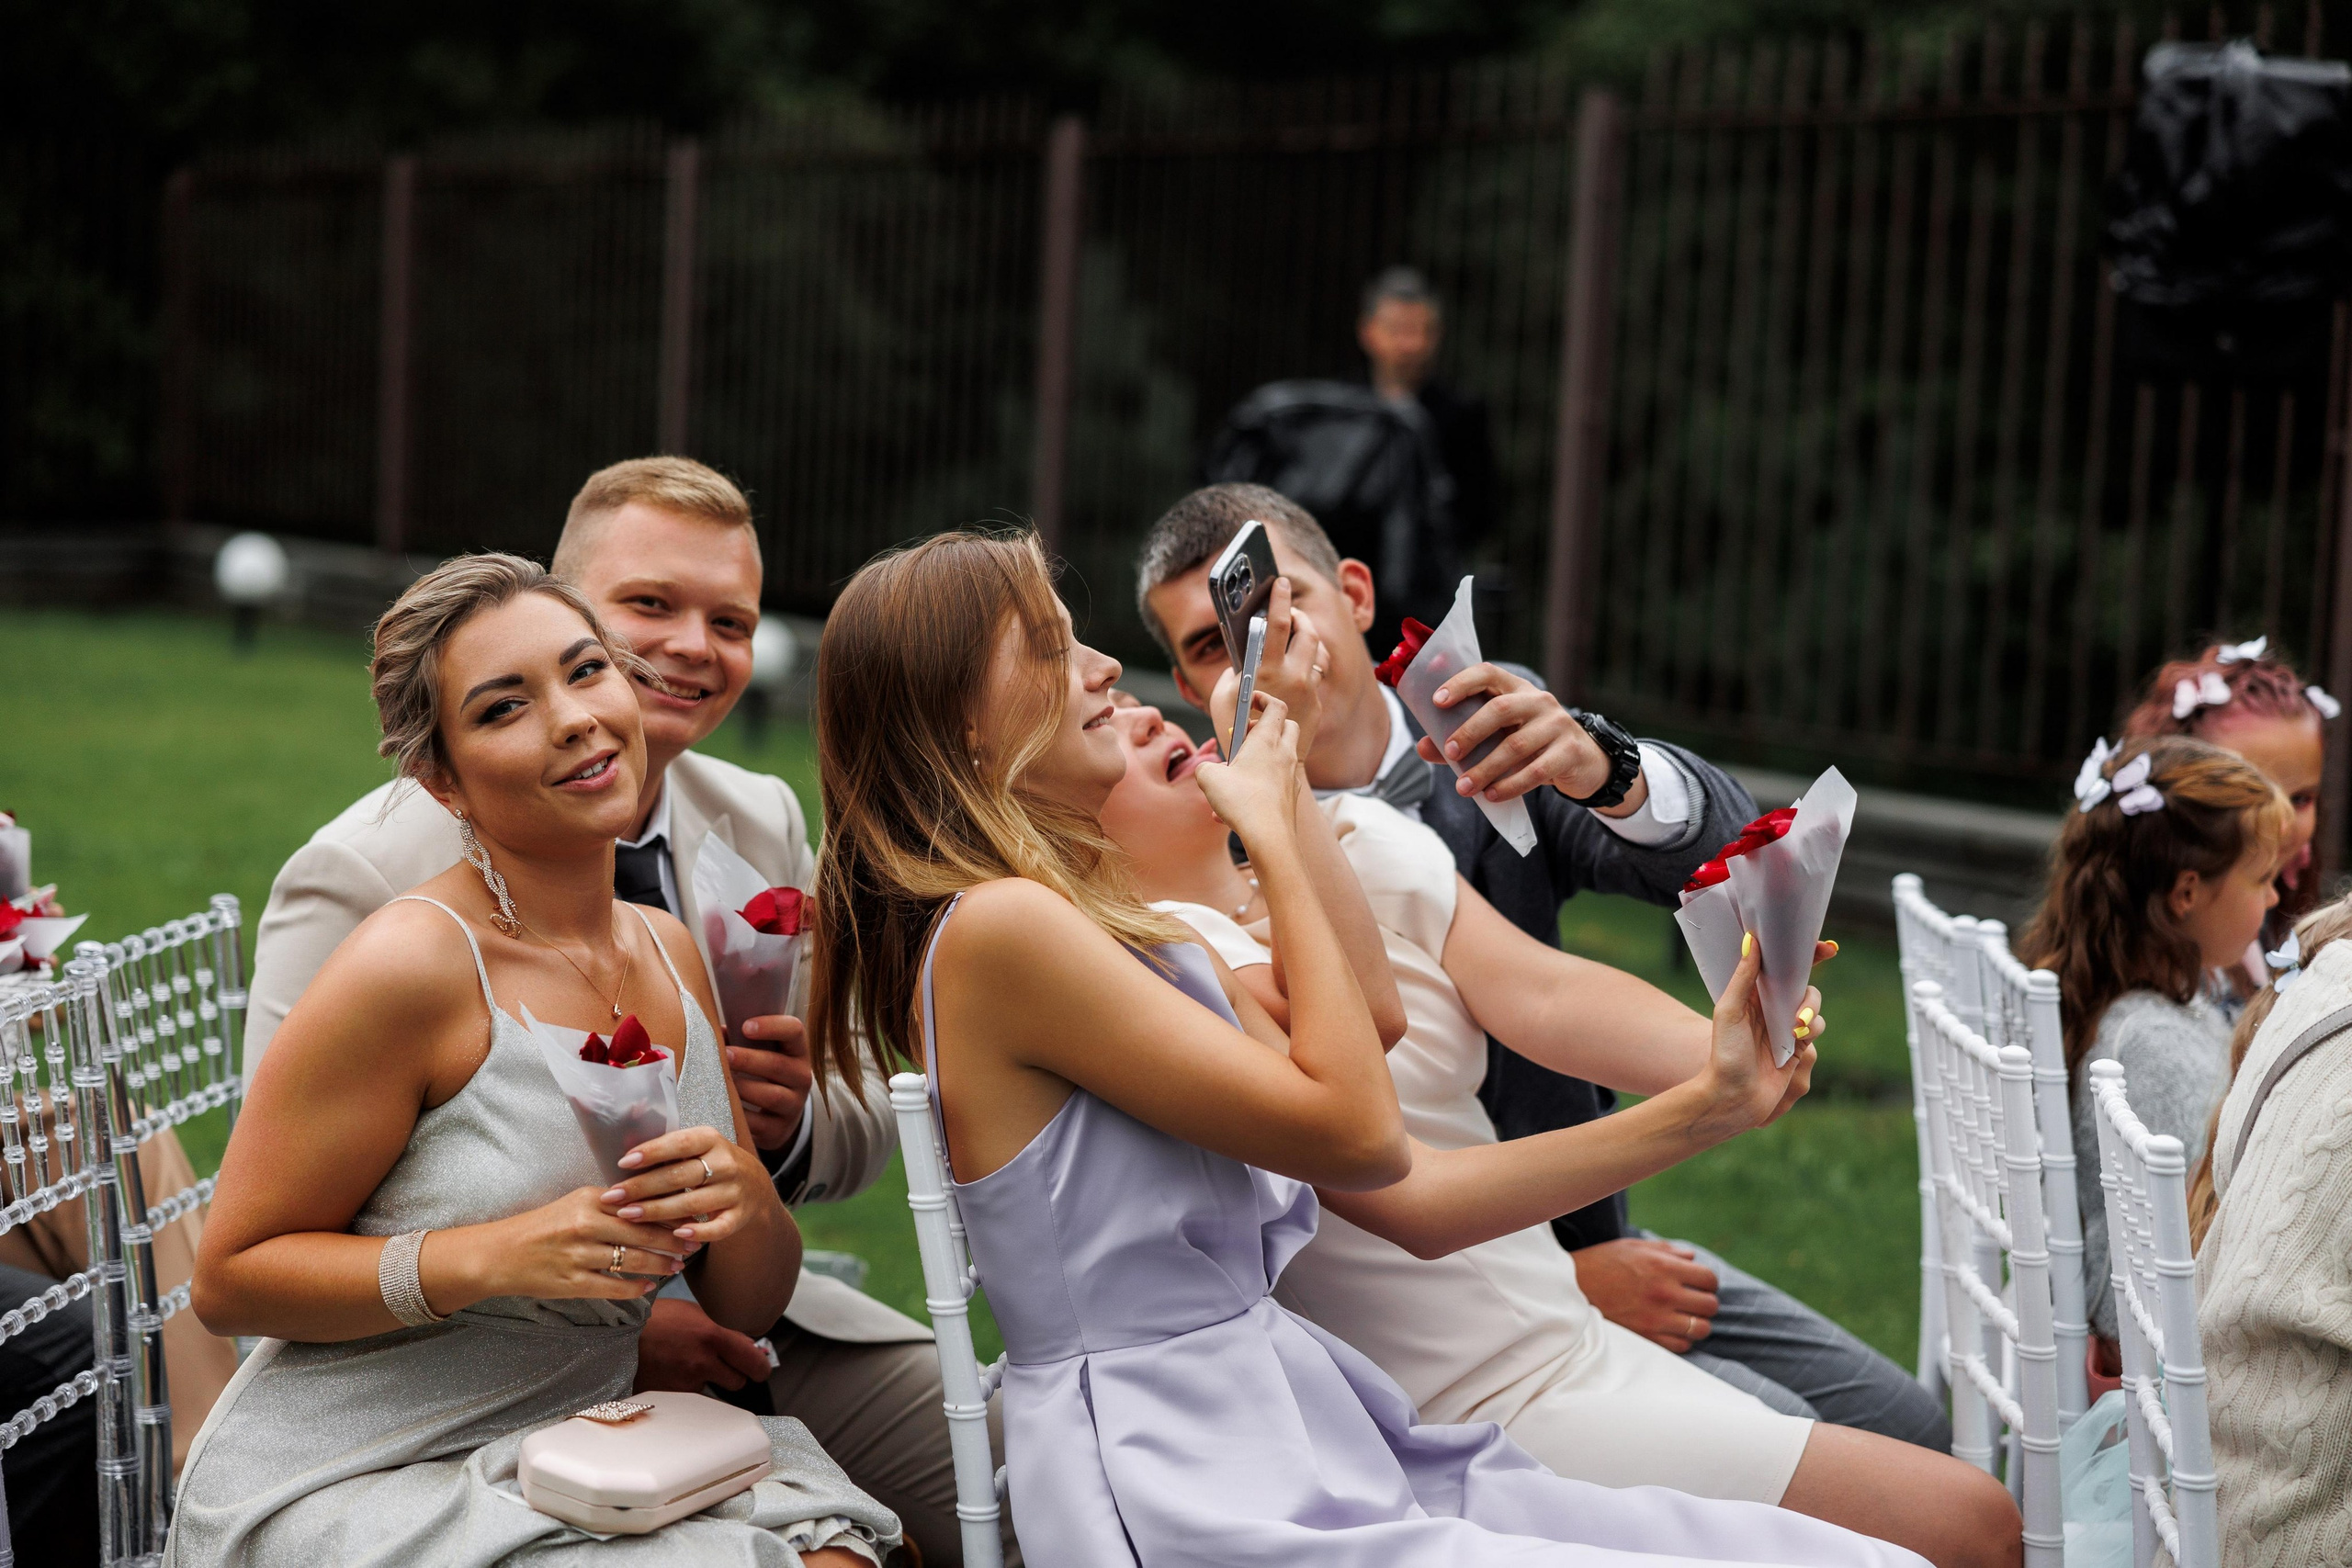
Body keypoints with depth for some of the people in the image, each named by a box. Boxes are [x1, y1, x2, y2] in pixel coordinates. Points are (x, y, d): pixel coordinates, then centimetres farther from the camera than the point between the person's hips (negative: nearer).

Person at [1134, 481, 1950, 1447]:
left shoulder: (1489, 728, -1)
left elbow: (1726, 854, -16)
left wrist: (1601, 767, -38)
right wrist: (1564, 1284, -18)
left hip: (1599, 1239, 6)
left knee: (1909, 1430, 4)